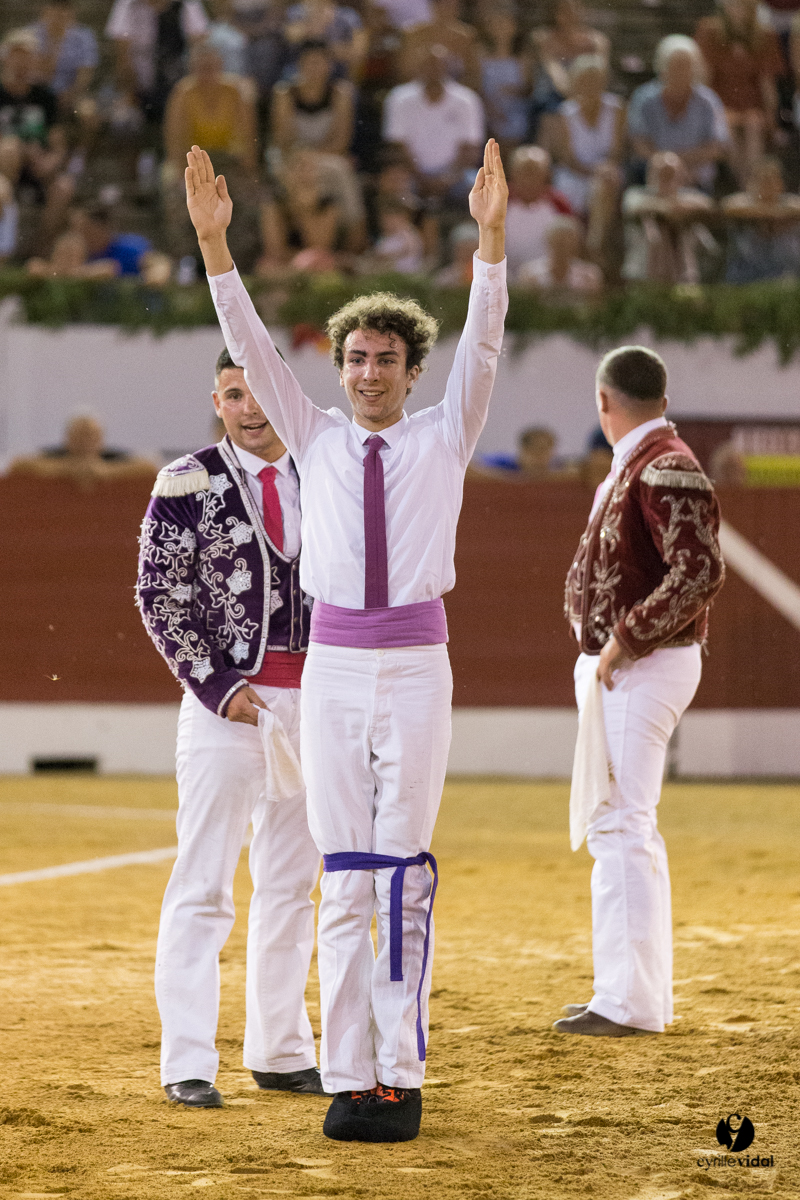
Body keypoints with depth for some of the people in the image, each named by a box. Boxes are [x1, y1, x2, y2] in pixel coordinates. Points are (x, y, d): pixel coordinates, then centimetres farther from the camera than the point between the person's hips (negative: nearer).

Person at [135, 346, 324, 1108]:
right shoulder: (188, 486, -4)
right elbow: (160, 598, -6)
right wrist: (217, 687, -13)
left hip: (310, 699, 5)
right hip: (226, 699, -5)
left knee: (291, 886, 12)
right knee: (203, 885, -8)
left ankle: (280, 1052, 21)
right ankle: (187, 1065, -8)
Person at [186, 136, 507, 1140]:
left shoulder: (444, 437, 5)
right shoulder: (317, 440, 9)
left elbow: (481, 342, -8)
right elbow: (250, 348, 0)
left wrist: (490, 235, -22)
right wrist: (214, 242, -12)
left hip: (416, 664, -2)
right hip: (332, 668, 2)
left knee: (403, 876, -4)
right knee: (343, 879, 1)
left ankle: (401, 1076, -2)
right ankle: (348, 1077, 2)